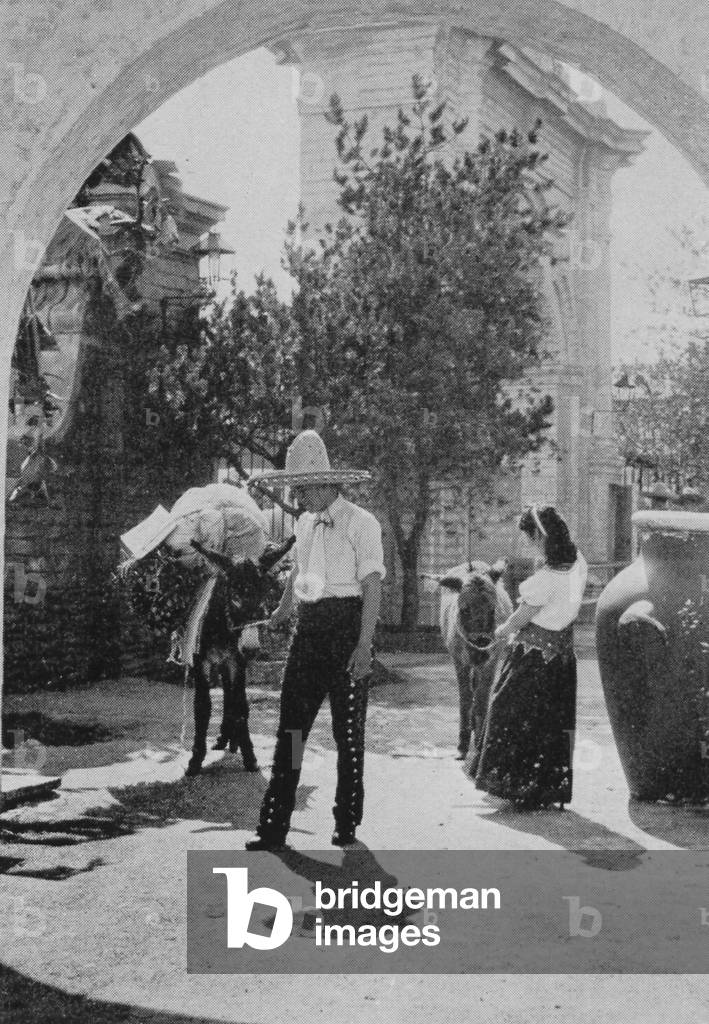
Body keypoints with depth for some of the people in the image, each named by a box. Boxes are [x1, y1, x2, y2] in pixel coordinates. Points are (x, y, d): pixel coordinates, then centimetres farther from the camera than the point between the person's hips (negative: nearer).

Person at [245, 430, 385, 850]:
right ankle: (275, 827, 2)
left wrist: (364, 646, -21)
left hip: (347, 627, -6)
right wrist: (282, 613, 40)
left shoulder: (361, 523, -9)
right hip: (309, 629, 6)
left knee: (349, 732, 3)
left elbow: (373, 587, -14)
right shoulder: (306, 524, 13)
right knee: (291, 727, 0)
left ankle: (347, 824, 15)